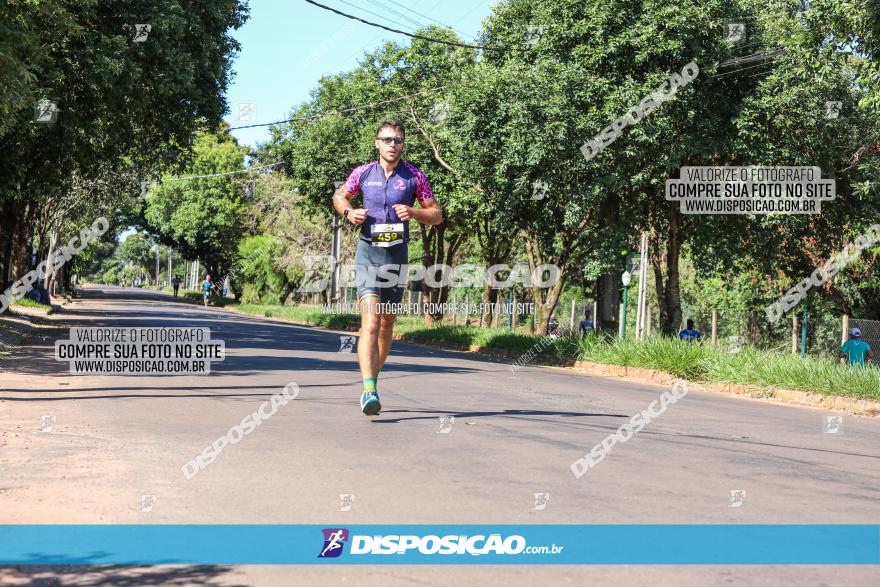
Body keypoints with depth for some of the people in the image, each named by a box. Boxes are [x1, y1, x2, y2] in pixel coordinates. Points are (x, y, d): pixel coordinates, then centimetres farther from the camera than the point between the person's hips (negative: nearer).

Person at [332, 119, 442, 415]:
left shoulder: (414, 176, 0)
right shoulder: (363, 173, 1)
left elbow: (436, 215, 5)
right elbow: (339, 196, 18)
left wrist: (413, 212, -15)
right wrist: (349, 212, -3)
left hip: (397, 255, 2)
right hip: (368, 253, -2)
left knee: (386, 324, 12)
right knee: (370, 322, -17)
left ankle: (372, 383, 30)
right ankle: (369, 391, -25)